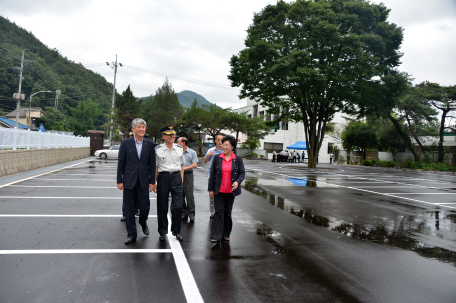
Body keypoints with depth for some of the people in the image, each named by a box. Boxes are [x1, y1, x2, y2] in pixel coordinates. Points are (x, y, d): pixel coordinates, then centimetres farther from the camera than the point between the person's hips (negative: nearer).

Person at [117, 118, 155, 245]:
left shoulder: (149, 144, 3)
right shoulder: (125, 143, 0)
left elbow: (152, 164, 3)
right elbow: (120, 163, 0)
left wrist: (152, 182, 0)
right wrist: (119, 181, -3)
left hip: (143, 181, 1)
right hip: (129, 181, 0)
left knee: (145, 206, 3)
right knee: (129, 208, 6)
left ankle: (143, 222, 36)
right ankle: (131, 234, 19)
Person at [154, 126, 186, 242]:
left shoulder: (179, 148, 7)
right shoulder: (157, 149, -1)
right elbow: (155, 167, 3)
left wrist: (181, 180, 8)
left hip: (176, 177, 2)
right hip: (163, 177, -1)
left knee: (177, 206, 1)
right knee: (162, 206, 6)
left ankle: (176, 231, 17)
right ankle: (163, 232, 21)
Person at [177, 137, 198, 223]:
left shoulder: (192, 152, 3)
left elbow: (194, 165, -5)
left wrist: (184, 168, -13)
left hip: (187, 175, -4)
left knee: (189, 195, -6)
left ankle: (191, 214, -1)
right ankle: (183, 213, 16)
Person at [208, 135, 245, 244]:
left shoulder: (237, 160, 2)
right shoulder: (217, 159, 1)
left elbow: (242, 173, 2)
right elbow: (212, 174, 2)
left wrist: (237, 182, -19)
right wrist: (211, 189, 0)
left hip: (231, 190, 1)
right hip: (219, 190, -1)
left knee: (228, 212, 11)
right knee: (219, 212, -4)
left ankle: (226, 234, 24)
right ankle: (216, 236, -2)